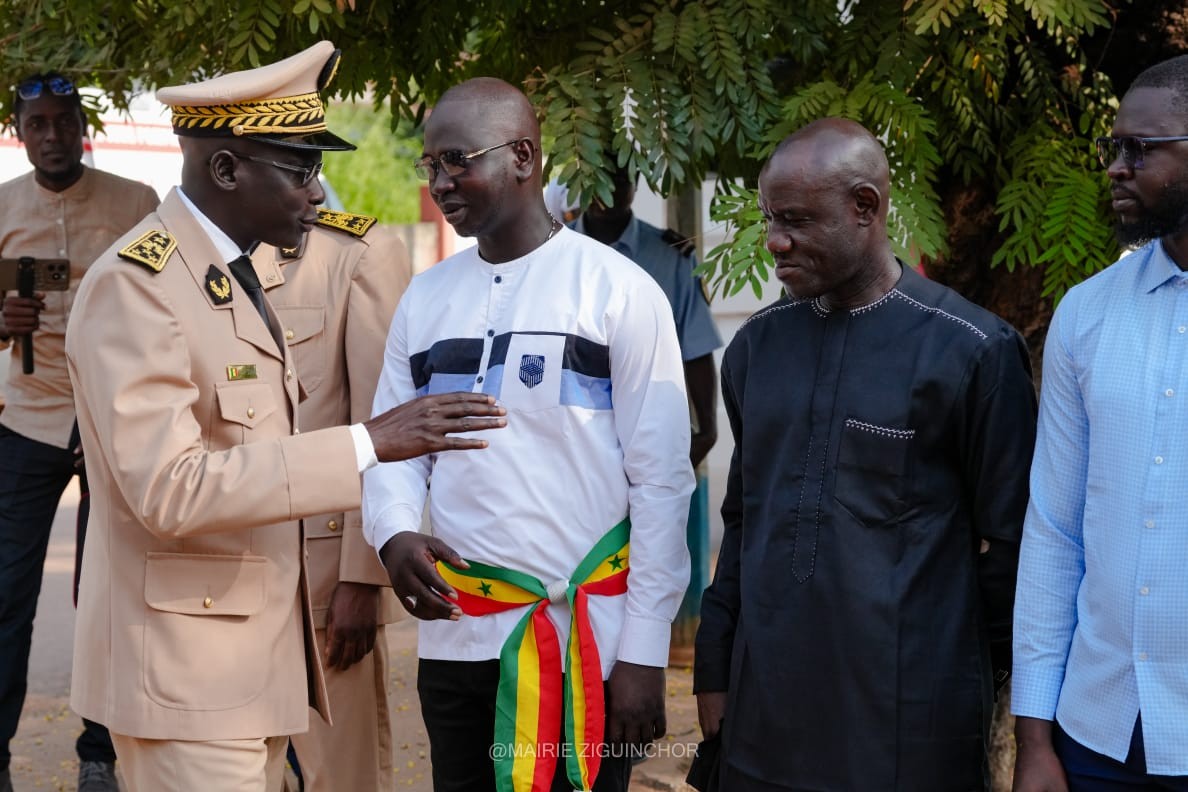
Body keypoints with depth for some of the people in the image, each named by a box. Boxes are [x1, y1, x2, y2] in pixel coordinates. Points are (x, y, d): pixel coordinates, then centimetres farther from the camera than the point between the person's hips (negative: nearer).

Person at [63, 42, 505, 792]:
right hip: (187, 666, -9)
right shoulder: (135, 283, -17)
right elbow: (168, 487, -26)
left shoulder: (229, 269, 13)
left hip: (251, 648, 9)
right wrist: (365, 444, -27)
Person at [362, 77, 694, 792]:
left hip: (588, 640, -4)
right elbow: (393, 444, 9)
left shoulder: (619, 290, -6)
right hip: (455, 635, 4)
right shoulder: (426, 298, 8)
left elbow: (661, 479, -7)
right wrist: (395, 535, -13)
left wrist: (644, 653, -11)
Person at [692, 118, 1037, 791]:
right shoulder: (758, 344, 9)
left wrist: (1015, 694, -1)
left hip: (910, 724, -4)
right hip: (764, 715, 5)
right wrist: (715, 671, 14)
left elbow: (1007, 545, -4)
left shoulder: (972, 351, -7)